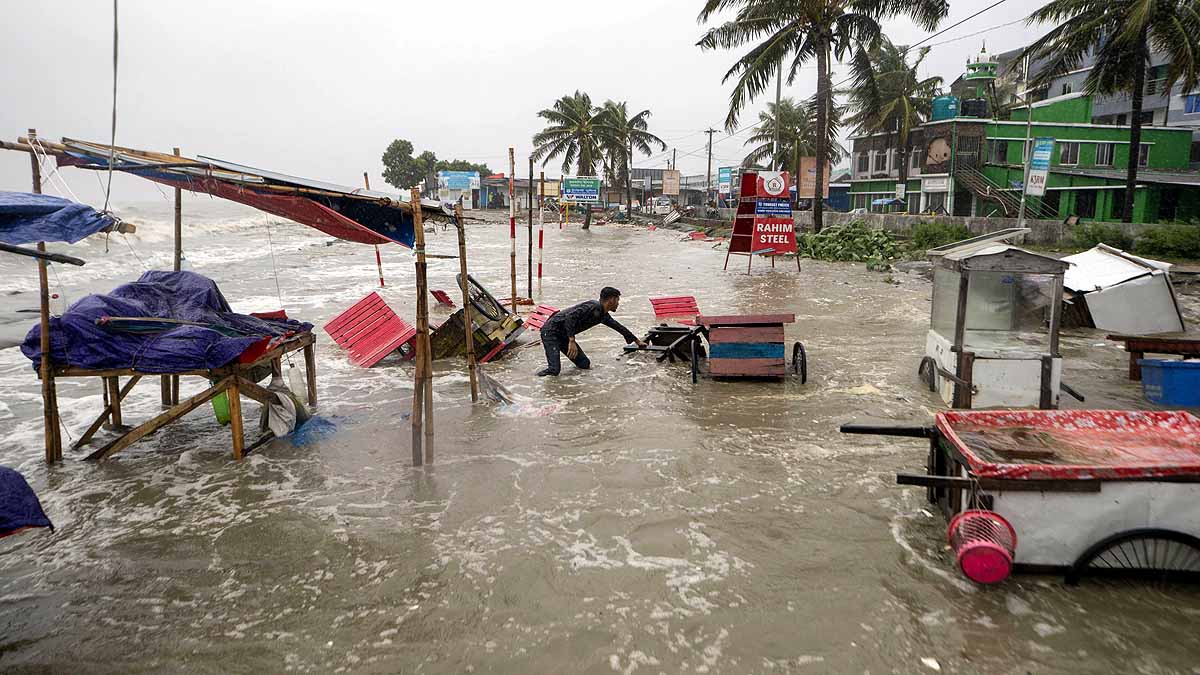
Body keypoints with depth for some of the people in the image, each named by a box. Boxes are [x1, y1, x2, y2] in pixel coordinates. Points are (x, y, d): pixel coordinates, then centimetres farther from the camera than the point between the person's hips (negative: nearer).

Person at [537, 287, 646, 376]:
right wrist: (572, 341, -33)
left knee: (585, 364, 1)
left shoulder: (603, 315, 10)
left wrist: (637, 341, 35)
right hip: (551, 331, -9)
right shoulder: (594, 306, -20)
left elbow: (619, 327, 25)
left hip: (564, 335, 9)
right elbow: (570, 316, -30)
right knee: (554, 370, -23)